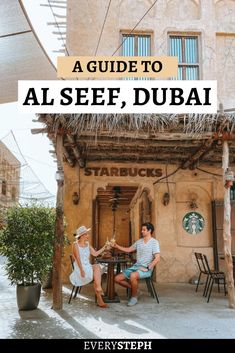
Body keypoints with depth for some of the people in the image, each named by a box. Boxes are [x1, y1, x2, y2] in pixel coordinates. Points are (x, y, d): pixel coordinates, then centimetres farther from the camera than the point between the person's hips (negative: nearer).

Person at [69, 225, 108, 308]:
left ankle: (98, 289, -29)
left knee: (97, 266, -26)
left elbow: (95, 254, 7)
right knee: (97, 272, -27)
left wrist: (104, 247, 2)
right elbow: (78, 258, -16)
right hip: (79, 268, -6)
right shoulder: (75, 244, -5)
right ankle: (100, 300, -24)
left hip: (88, 267, 6)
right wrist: (82, 270, -27)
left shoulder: (87, 244, 14)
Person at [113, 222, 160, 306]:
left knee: (133, 276, -37)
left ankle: (134, 297, -14)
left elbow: (157, 258, -13)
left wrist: (147, 268, -19)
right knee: (117, 278, -5)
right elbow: (128, 250, 22)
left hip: (146, 269, -7)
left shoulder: (154, 242, -6)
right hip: (135, 266, 7)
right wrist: (117, 246, 9)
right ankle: (133, 288, 16)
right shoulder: (139, 241, 14)